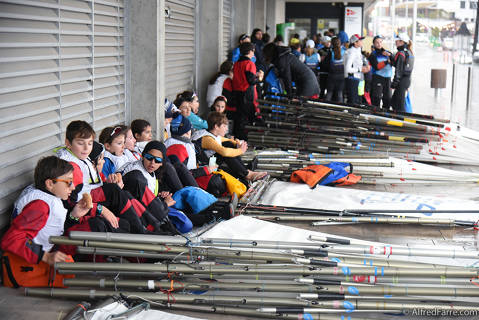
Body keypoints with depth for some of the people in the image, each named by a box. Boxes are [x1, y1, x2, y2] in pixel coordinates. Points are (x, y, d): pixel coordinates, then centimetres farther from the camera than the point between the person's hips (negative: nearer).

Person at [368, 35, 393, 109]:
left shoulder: (387, 52, 13)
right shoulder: (373, 55, 0)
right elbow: (376, 67, -13)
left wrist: (390, 55, -12)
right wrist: (386, 62, -16)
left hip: (387, 78, 5)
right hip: (377, 78, -5)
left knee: (388, 98, 8)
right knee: (377, 98, -10)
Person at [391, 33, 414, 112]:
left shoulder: (401, 53, -14)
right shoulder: (409, 52, 13)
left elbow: (398, 69, -17)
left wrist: (394, 82, -16)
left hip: (402, 80, -9)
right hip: (408, 79, 9)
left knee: (400, 103, -5)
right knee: (393, 101, 17)